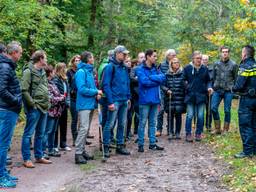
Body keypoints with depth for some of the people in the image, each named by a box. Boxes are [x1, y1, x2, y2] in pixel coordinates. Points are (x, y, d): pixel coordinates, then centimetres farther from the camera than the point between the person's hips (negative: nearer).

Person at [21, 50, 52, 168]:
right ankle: (26, 159, 3)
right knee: (28, 133, -2)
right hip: (34, 108, -8)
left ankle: (39, 156, 24)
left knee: (40, 134, 15)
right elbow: (24, 90, -17)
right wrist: (32, 103, -16)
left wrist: (47, 102, 13)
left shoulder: (43, 72, 16)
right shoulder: (28, 71, -11)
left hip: (44, 107, 9)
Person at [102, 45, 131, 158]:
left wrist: (128, 97, 11)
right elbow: (106, 85, -13)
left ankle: (120, 146, 21)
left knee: (122, 124, 12)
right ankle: (106, 147, 4)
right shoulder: (110, 67, -8)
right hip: (115, 100, -7)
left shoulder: (124, 67, 14)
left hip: (124, 101, 7)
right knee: (110, 124, -4)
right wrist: (110, 102, -17)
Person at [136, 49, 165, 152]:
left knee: (152, 122, 12)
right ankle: (140, 144, 6)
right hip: (145, 99, -6)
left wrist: (151, 77, -14)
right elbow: (144, 81, -20)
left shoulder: (155, 68, 12)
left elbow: (163, 77, -3)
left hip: (155, 99, 6)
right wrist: (157, 80, -8)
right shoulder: (141, 69, -6)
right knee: (143, 122, 0)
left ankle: (152, 143, 18)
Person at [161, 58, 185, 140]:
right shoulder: (167, 74, 6)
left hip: (179, 99, -1)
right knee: (170, 116, 3)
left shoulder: (182, 74, 1)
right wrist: (167, 90, -10)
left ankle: (177, 133, 13)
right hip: (169, 98, 1)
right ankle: (170, 133, 12)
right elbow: (163, 85, 7)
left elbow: (185, 85, 1)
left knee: (178, 115, 3)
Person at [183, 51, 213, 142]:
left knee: (200, 116, 5)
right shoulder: (187, 68, 0)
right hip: (190, 95, -2)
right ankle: (188, 134, 7)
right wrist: (186, 87, -7)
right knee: (189, 115, -1)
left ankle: (198, 133, 15)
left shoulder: (205, 68, 6)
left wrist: (209, 87, -2)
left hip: (201, 96, 2)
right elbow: (183, 80, 6)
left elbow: (208, 81, 15)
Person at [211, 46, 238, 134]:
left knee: (227, 110, 1)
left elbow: (236, 78, 3)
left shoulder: (233, 65, 1)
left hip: (228, 91, -3)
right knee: (213, 108, -4)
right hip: (217, 90, 3)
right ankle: (217, 128, 9)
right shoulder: (216, 64, 9)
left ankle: (225, 130, 11)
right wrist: (212, 87, 9)